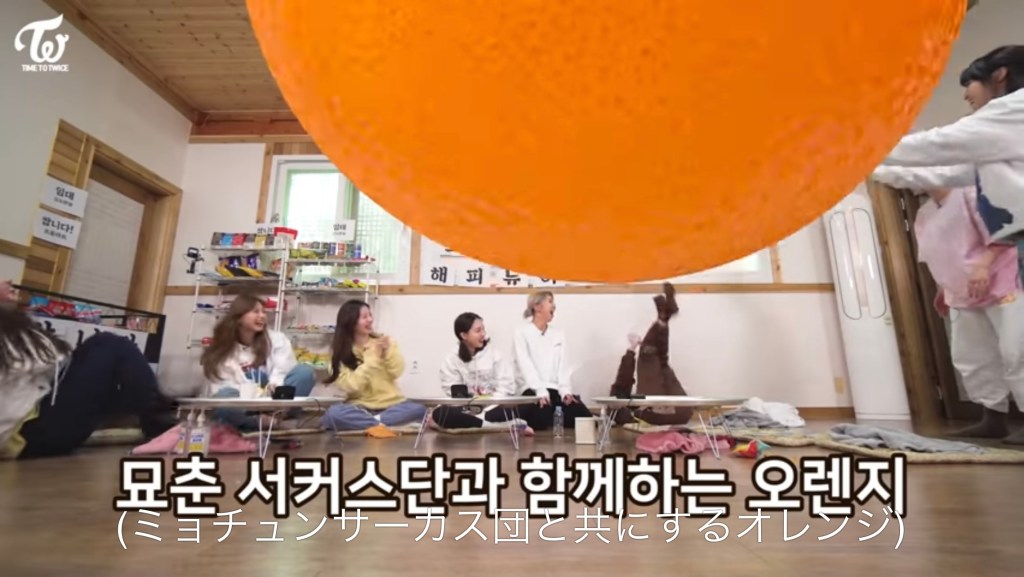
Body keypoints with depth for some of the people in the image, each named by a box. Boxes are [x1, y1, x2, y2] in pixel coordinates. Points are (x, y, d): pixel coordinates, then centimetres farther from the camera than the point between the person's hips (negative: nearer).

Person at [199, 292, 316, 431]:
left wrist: (275, 386, -29)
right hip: (242, 406, 0)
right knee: (222, 398, -33)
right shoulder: (220, 352, 5)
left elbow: (283, 371, -6)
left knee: (305, 372, -23)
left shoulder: (277, 339, 6)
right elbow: (221, 386, -7)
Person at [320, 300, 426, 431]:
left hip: (391, 404, 1)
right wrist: (373, 357, -16)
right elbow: (351, 385, -12)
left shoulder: (384, 341, 6)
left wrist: (388, 351, -16)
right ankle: (383, 425, -27)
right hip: (360, 407, -1)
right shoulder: (340, 352, 0)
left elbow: (397, 372, -1)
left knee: (419, 410, -27)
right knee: (333, 414, -32)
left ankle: (374, 423, -25)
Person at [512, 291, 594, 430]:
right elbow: (526, 366, -12)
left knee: (584, 416, -18)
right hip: (532, 390, -4)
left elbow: (564, 365, 5)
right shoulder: (522, 333, 0)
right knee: (542, 417, -32)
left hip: (555, 389, 5)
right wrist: (541, 392, -25)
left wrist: (565, 391, -12)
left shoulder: (558, 334, 16)